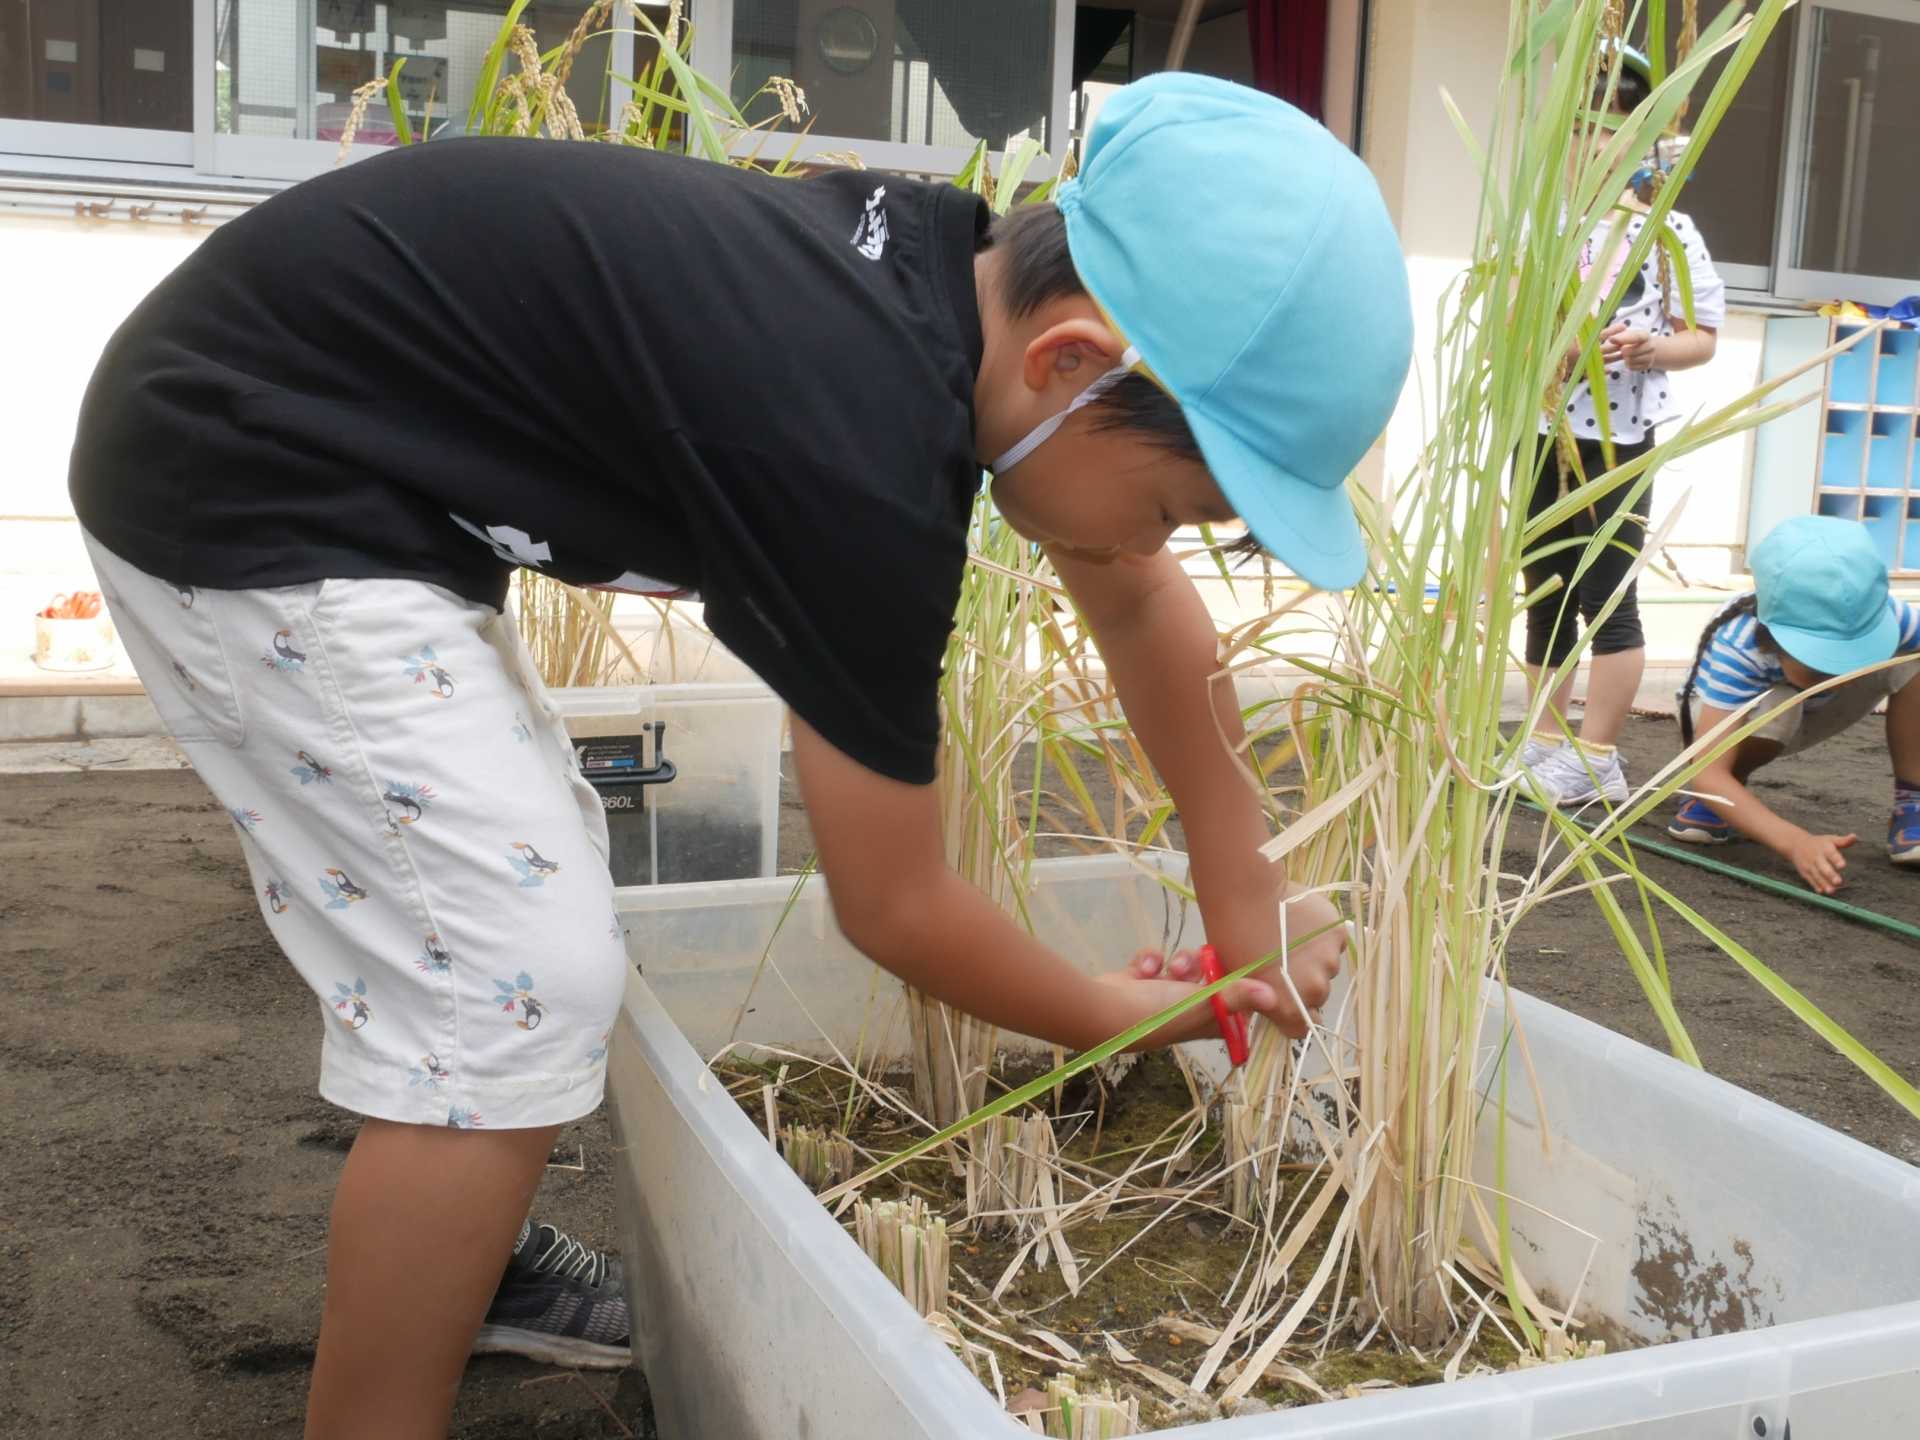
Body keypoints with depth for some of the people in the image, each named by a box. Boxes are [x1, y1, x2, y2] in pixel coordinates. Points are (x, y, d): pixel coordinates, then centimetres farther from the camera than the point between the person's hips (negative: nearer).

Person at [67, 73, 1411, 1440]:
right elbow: (892, 906, -17)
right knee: (520, 986, -11)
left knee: (538, 868, 20)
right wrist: (1123, 1017, 1)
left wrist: (1245, 900, 10)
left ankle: (468, 1263, 40)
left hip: (307, 455, 10)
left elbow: (1143, 604, 8)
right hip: (244, 483, -10)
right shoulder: (860, 467, -31)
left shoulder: (967, 266, -5)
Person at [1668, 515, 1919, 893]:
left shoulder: (1882, 619, -32)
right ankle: (1722, 801, -10)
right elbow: (1707, 773, -46)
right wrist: (1796, 843, -59)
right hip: (1736, 715, -3)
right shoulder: (1738, 647, -41)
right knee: (1776, 705, -39)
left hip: (1818, 709, 3)